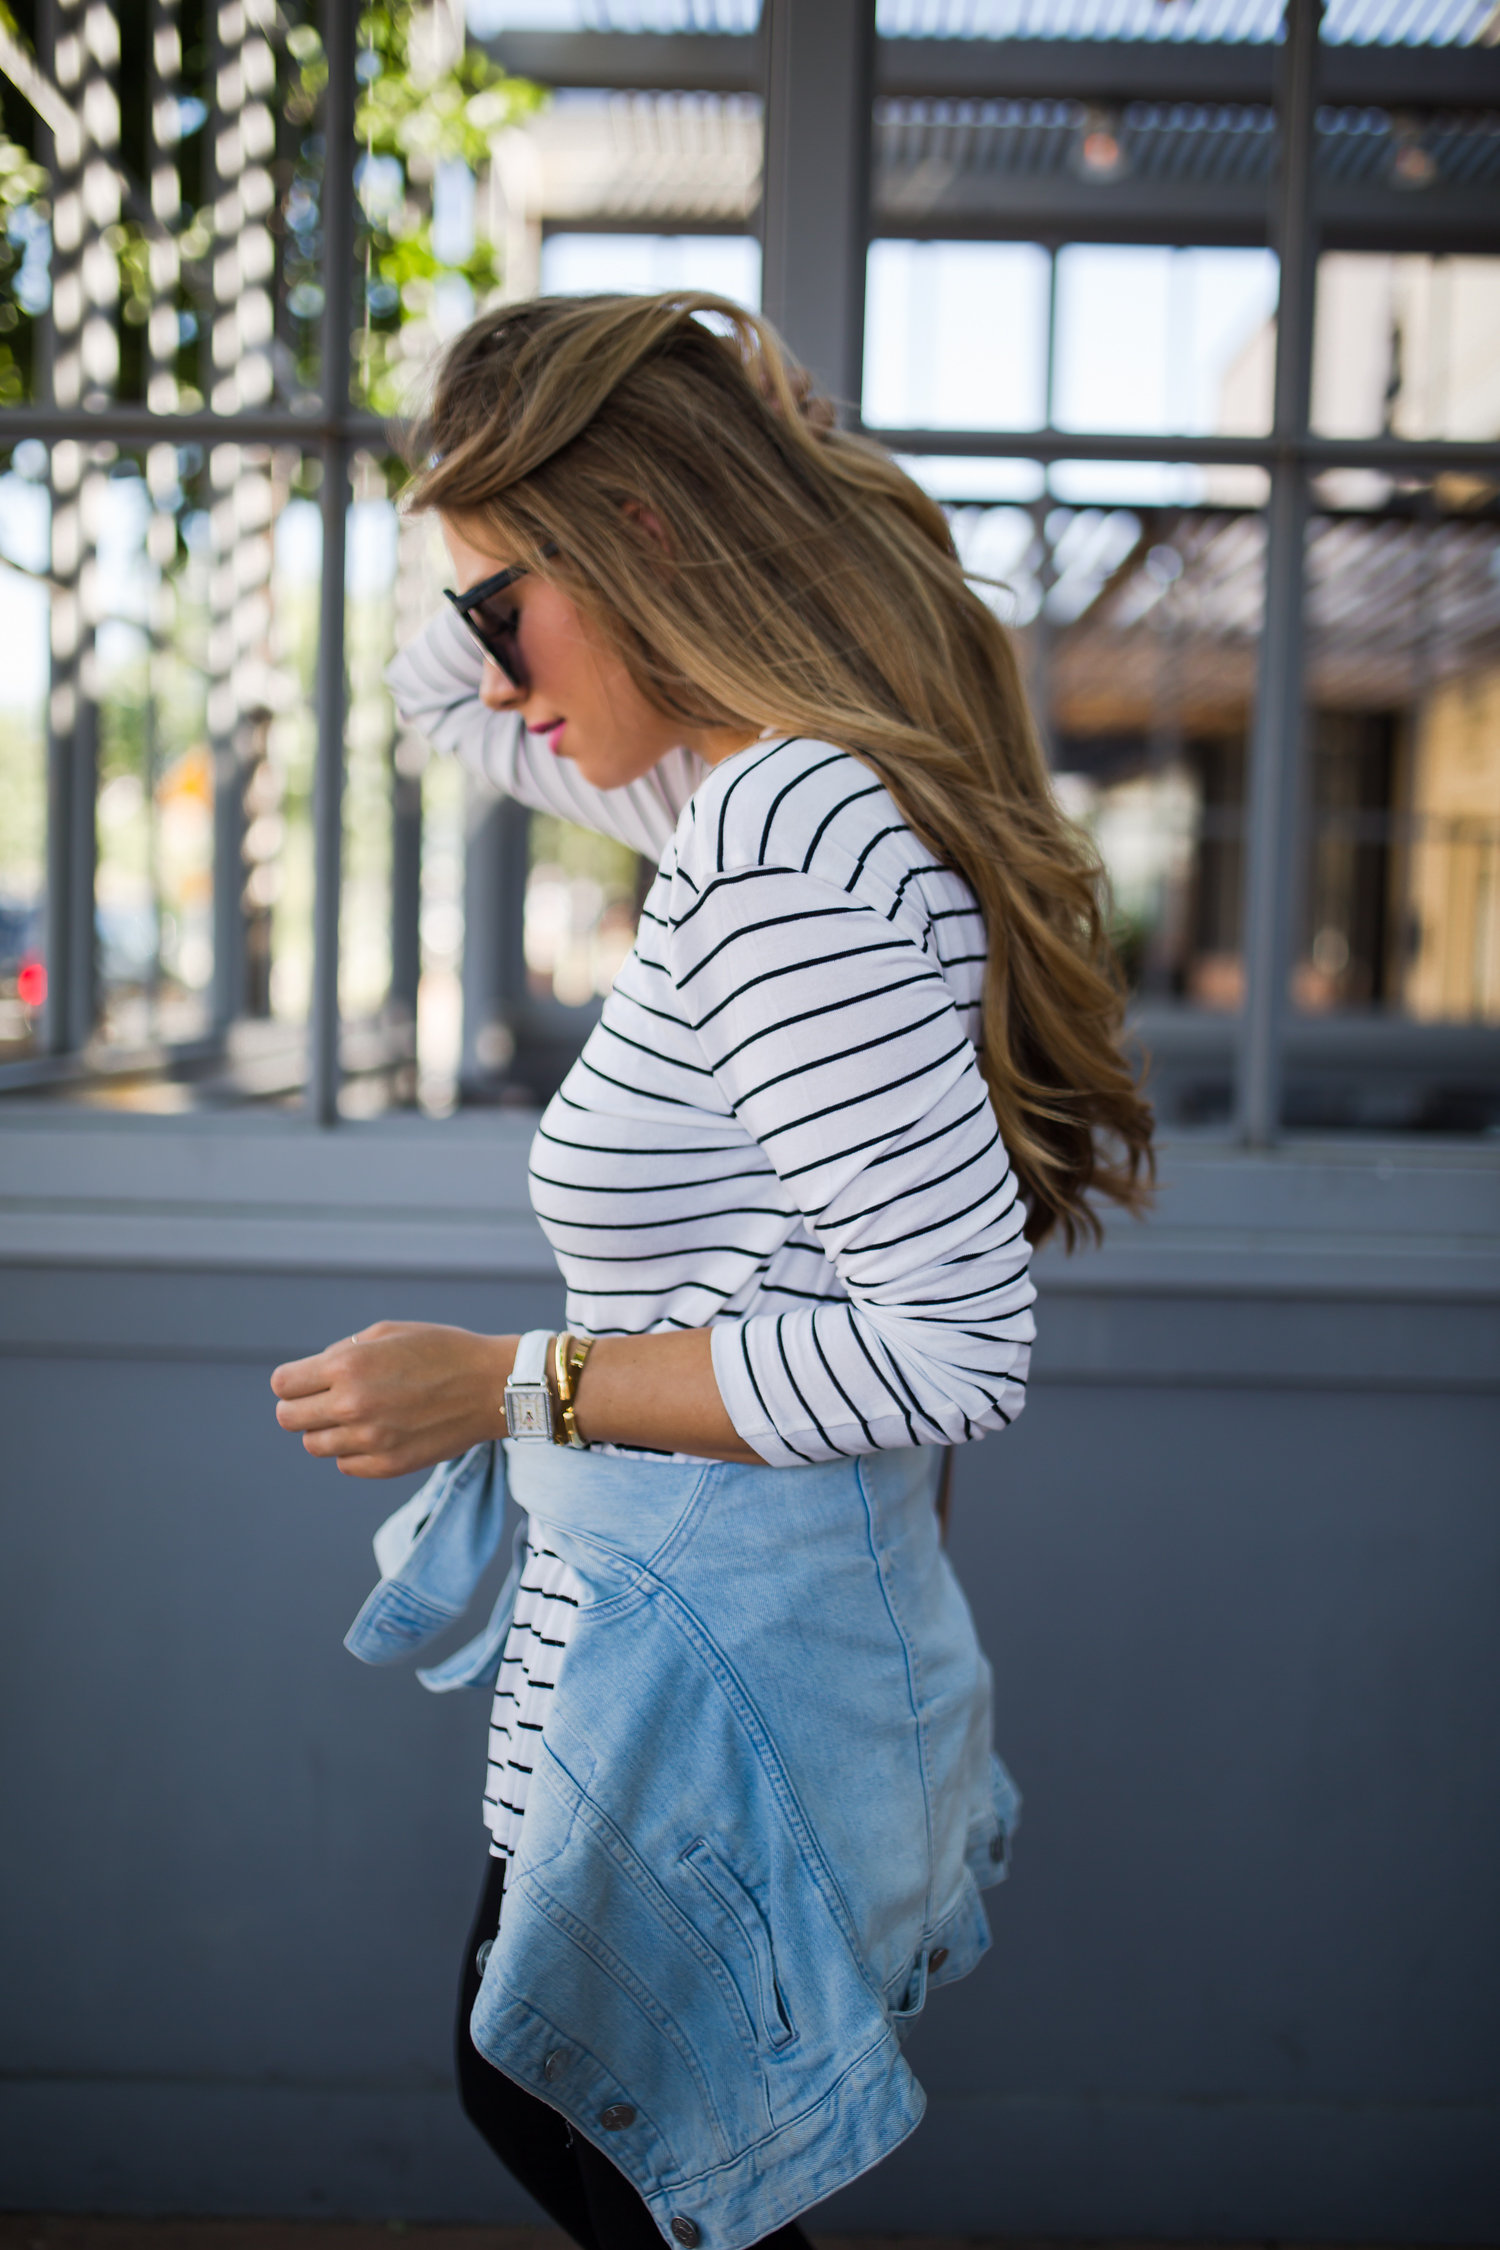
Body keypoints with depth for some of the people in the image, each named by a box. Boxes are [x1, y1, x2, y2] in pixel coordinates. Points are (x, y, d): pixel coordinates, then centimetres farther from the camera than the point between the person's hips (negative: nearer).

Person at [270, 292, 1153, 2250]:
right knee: (520, 2074, 26)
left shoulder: (789, 856, -24)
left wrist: (515, 1386, -23)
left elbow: (953, 1351, -27)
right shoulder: (775, 788, 6)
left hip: (721, 1655, -10)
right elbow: (448, 696, 23)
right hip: (682, 1625, 10)